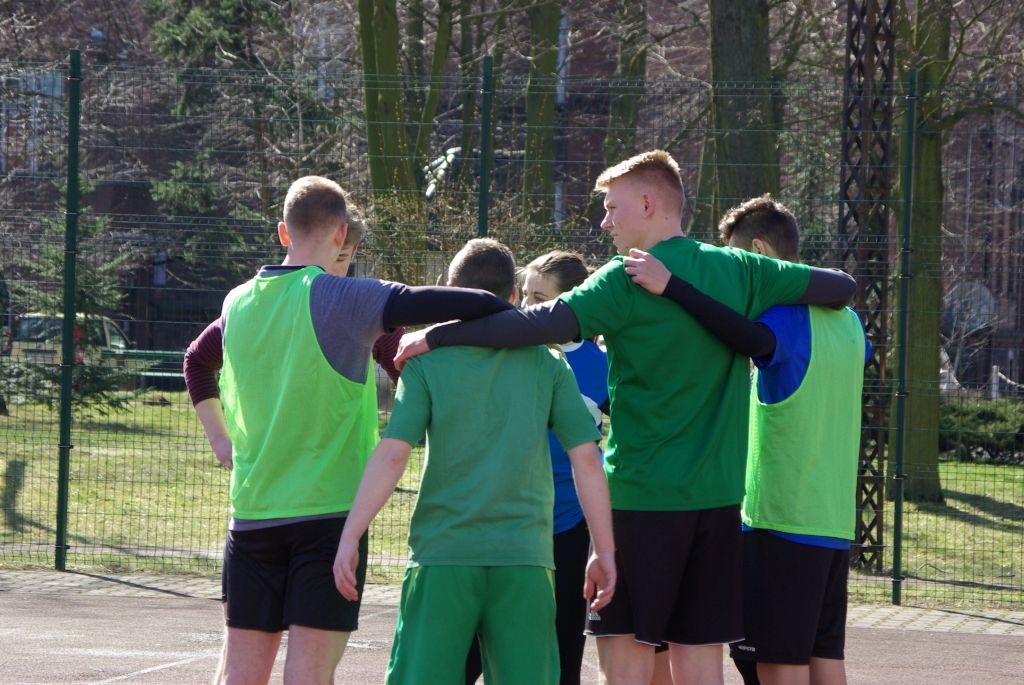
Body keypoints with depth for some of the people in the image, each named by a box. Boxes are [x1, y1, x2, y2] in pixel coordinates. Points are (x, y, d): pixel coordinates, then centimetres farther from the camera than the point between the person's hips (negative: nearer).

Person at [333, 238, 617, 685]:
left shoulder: (427, 363, 1)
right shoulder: (547, 365, 6)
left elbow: (392, 454, -8)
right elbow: (586, 458, 2)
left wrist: (350, 537, -7)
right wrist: (604, 551, 7)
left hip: (441, 554, -1)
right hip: (524, 561, 1)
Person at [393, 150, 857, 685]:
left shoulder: (627, 279, -9)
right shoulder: (738, 271, 7)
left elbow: (543, 324, -21)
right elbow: (841, 287, 12)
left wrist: (435, 337, -16)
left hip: (642, 495, -5)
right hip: (717, 495, 5)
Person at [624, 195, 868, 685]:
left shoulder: (786, 315, -13)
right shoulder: (843, 319, 12)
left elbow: (755, 339, -34)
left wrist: (673, 287, -38)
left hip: (780, 520, -8)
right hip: (834, 521, 8)